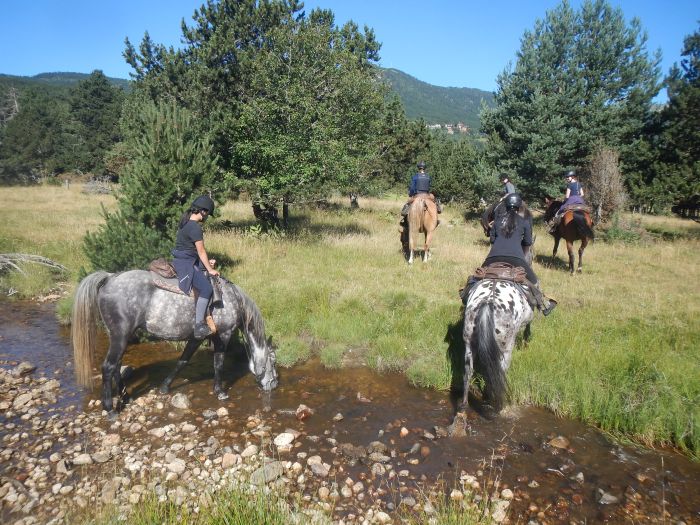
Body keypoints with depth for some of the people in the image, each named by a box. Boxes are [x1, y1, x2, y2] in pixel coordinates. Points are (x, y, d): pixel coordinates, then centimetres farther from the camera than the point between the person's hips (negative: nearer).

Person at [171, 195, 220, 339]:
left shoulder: (187, 222, 11)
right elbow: (201, 251, -14)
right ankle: (199, 327, -17)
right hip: (185, 263, -11)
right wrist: (210, 270, -5)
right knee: (206, 288, -19)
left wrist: (207, 262, 16)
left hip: (190, 260, 11)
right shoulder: (195, 227, -20)